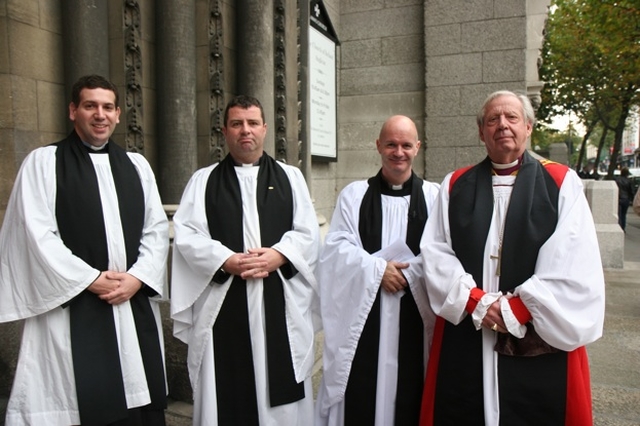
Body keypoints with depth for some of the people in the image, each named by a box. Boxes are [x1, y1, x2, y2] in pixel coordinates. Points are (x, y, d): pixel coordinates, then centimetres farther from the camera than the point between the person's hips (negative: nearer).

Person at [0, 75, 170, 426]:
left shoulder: (136, 165, 12)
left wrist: (137, 277, -7)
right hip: (73, 304, -3)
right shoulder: (42, 162, 1)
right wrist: (91, 279, -12)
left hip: (136, 303, 4)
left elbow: (157, 229, 7)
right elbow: (38, 235, -7)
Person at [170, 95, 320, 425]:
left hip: (281, 301, 1)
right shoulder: (203, 180, 11)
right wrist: (227, 261, -15)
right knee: (227, 393, 5)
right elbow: (186, 234, -1)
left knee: (281, 392, 7)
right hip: (223, 303, 0)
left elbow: (308, 233, 4)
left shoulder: (290, 177, 13)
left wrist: (277, 256, -13)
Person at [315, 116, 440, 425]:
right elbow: (337, 246, -2)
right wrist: (378, 269, -13)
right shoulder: (354, 194, 7)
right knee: (359, 395, 5)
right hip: (363, 314, 0)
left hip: (413, 318, 0)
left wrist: (408, 274, -14)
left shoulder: (434, 196, 5)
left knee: (409, 392, 8)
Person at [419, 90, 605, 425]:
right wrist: (477, 302, -11)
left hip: (540, 341, -1)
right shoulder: (455, 185, 8)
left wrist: (518, 309, -12)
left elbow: (574, 263, -7)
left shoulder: (561, 183, 2)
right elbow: (435, 252, 0)